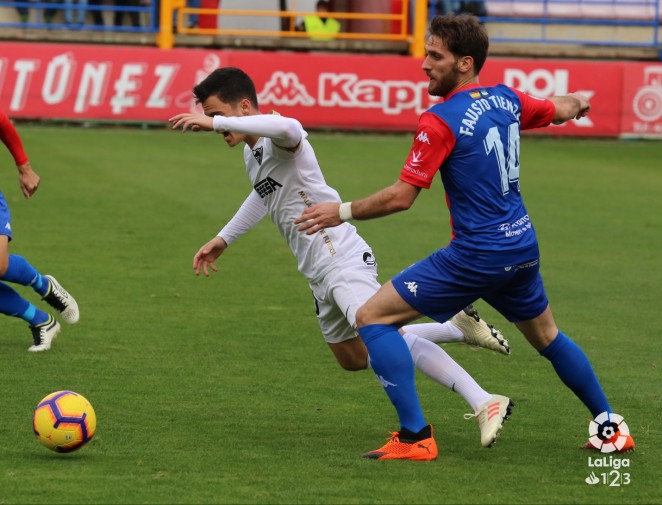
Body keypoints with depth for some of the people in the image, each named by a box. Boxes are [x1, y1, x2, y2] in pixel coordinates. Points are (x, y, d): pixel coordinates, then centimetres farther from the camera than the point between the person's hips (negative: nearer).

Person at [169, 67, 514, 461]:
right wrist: (224, 239, 45)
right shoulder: (252, 152, 15)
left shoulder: (278, 141, -16)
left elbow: (288, 128, -44)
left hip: (343, 259, -11)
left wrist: (215, 122, -42)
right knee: (354, 357, 20)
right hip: (320, 273, 11)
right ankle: (457, 326, 25)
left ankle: (484, 403, -38)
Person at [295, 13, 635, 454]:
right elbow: (562, 110, 26)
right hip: (523, 246, 8)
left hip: (476, 255, -8)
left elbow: (401, 197, -17)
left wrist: (343, 212, -5)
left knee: (373, 316, -3)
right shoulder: (507, 100, 5)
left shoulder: (440, 121, -16)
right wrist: (576, 102, 50)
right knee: (547, 337, 29)